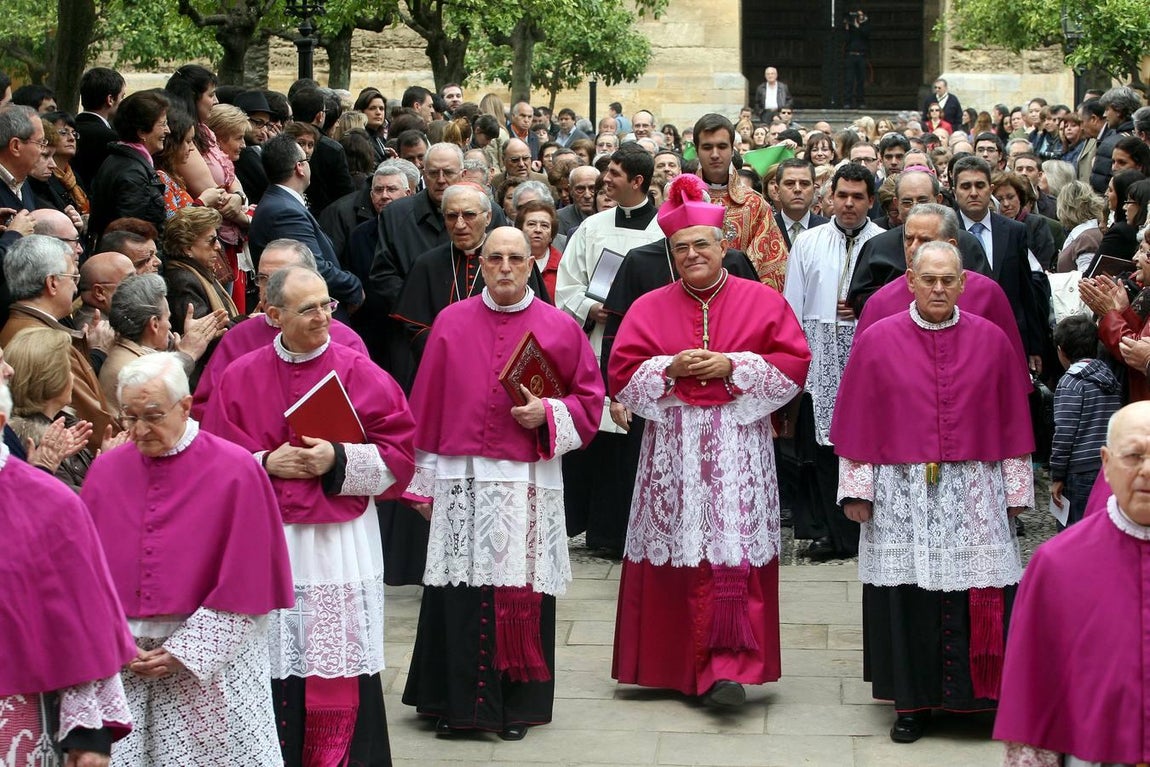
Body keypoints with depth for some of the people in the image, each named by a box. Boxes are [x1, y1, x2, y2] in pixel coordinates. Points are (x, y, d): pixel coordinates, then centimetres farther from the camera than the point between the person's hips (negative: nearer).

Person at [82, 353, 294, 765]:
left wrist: (183, 651, -10)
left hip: (212, 660, -3)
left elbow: (243, 582, -7)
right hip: (119, 664, 3)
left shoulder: (235, 471, -6)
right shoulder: (105, 471, 6)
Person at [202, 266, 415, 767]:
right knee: (276, 672, 1)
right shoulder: (239, 378, 5)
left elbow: (399, 455, 0)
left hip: (343, 543, -1)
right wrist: (265, 464, -10)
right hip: (265, 543, 1)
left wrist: (339, 460, -13)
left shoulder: (361, 376, 1)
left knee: (340, 669, -1)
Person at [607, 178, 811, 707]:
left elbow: (794, 363, -1)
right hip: (672, 448, 2)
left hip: (738, 443, -1)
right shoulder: (649, 308, 11)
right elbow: (621, 374, 4)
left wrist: (734, 366, -11)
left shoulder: (762, 301, 7)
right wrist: (669, 368, -12)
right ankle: (672, 664, 15)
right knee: (677, 554, 1)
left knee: (734, 553, -10)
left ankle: (726, 667, -10)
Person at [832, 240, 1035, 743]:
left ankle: (979, 693, 11)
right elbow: (857, 422, 3)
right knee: (907, 599, 1)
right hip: (901, 494, 0)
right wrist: (857, 489, -1)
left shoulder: (991, 340, 3)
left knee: (978, 598, -1)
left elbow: (1011, 420, 8)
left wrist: (1016, 488, 7)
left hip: (974, 493, 1)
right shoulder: (877, 341, 1)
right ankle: (913, 701, 11)